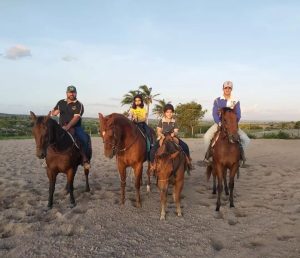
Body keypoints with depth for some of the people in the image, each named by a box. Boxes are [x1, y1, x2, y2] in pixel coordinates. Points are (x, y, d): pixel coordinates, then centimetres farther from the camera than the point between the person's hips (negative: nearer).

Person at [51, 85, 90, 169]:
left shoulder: (79, 105, -3)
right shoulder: (61, 102, 12)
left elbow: (76, 117, -16)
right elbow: (53, 113, 21)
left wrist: (68, 126, -29)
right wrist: (55, 112, -4)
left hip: (75, 127, -4)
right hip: (61, 126, 4)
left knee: (84, 138, -29)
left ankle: (84, 159, -18)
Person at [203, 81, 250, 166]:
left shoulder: (236, 102, 5)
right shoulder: (217, 101, 2)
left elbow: (238, 114, 1)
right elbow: (214, 114, -4)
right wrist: (219, 123, -20)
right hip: (219, 123, -1)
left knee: (245, 139, -17)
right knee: (207, 136, -26)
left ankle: (240, 152, 12)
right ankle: (208, 154, -3)